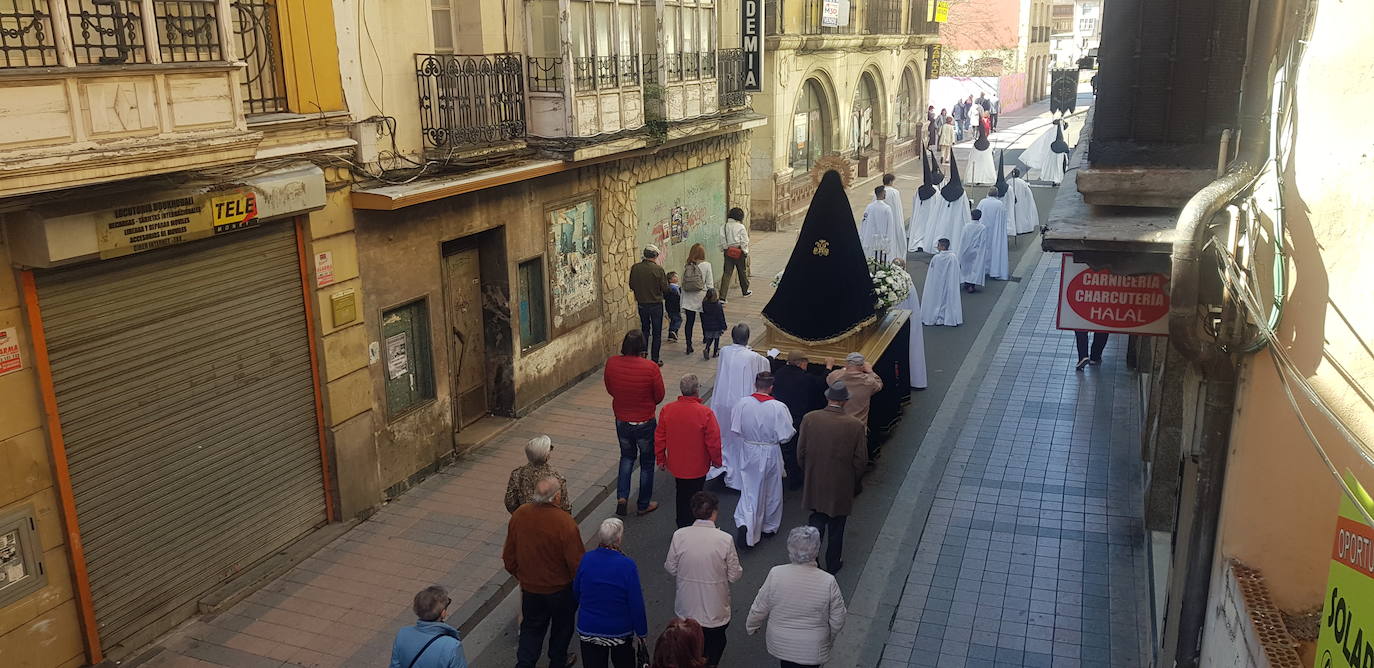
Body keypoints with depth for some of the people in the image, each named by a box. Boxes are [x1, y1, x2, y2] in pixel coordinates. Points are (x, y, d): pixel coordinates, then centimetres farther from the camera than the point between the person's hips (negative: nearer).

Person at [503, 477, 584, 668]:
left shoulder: (519, 515, -13)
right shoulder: (565, 523, -28)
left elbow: (509, 554, 0)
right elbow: (576, 561, -20)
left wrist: (518, 574, 18)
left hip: (530, 586, 3)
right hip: (560, 588, -3)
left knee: (532, 628, 21)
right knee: (562, 626, 22)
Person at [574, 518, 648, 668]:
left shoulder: (586, 559, -12)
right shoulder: (627, 565, -22)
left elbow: (576, 591, 4)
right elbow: (636, 604, -17)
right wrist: (642, 632, -3)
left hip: (588, 631, 3)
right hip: (620, 632, -2)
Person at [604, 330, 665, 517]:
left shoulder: (611, 363, -15)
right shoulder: (651, 368, -24)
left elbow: (610, 390, 1)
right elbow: (659, 396, -11)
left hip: (621, 421, 3)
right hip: (645, 423, -3)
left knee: (627, 457, 27)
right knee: (647, 462, 17)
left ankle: (622, 497, 14)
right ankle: (644, 505, 29)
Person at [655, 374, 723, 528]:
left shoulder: (666, 410, -12)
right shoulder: (705, 413, -24)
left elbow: (659, 438, -2)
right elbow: (713, 441, -16)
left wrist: (661, 459, 13)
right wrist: (716, 460, 2)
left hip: (676, 464, 4)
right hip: (697, 467, -4)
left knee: (682, 495, 23)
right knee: (693, 498, 13)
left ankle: (682, 527, 37)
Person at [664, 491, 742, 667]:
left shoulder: (679, 535, -16)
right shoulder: (725, 539, -22)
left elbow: (671, 569, -5)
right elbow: (734, 576, -12)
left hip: (686, 610, 2)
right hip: (715, 612, -2)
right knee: (714, 649, 23)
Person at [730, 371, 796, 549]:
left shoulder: (742, 403, -14)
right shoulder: (778, 407, -21)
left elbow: (735, 430, -6)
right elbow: (785, 436, -16)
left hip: (749, 452, 1)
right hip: (771, 453, -1)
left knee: (750, 489, 11)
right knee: (772, 491, 18)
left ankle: (744, 523, -10)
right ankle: (769, 527, 34)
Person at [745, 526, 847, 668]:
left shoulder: (776, 575, -22)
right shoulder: (828, 582, -23)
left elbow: (759, 609, -9)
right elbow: (837, 621, -11)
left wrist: (751, 626, 12)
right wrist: (828, 639, 10)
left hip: (780, 644, 1)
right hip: (812, 650, -1)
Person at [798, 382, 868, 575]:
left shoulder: (809, 419, -13)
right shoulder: (856, 425, -16)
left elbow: (801, 452, -4)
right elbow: (861, 461, -10)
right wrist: (853, 481, 8)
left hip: (815, 482, 1)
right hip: (842, 486, -1)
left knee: (817, 519, 19)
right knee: (836, 526, 17)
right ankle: (833, 565, 31)